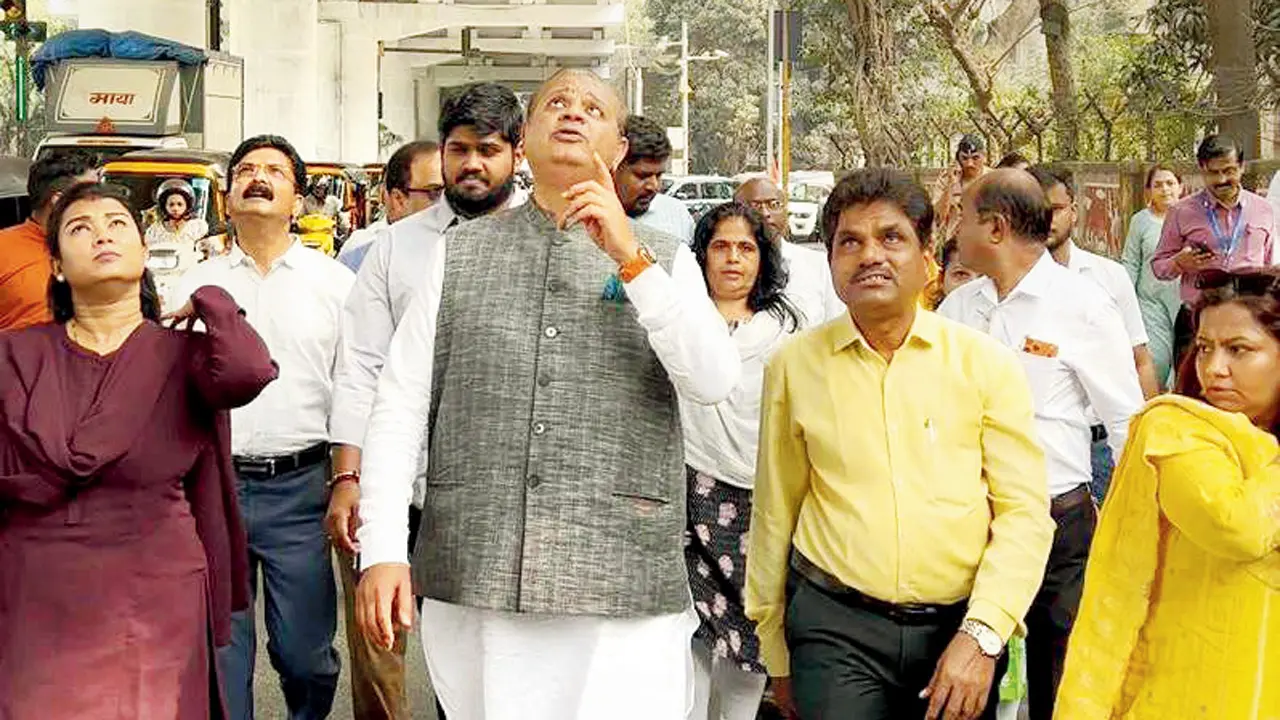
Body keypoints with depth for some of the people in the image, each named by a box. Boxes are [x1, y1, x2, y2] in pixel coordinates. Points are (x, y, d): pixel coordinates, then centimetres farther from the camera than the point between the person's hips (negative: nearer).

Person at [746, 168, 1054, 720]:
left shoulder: (985, 363, -1)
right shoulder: (793, 365, 2)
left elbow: (1024, 512, -3)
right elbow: (774, 515, 8)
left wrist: (982, 635, -14)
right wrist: (777, 652, 13)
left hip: (962, 628, 1)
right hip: (836, 627, 0)